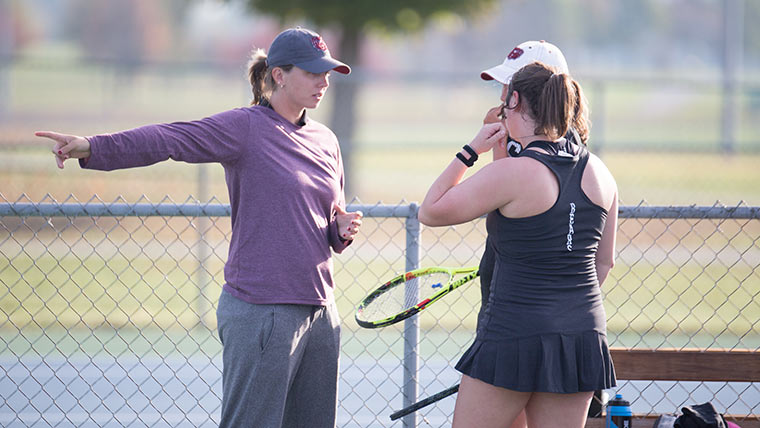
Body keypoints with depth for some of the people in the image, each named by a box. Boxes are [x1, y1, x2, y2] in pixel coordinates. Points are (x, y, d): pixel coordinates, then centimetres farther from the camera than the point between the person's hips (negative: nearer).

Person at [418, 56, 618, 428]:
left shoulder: (511, 173, -14)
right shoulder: (599, 173, 6)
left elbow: (430, 211, -5)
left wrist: (470, 151, 2)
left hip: (514, 333, -6)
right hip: (584, 335, 6)